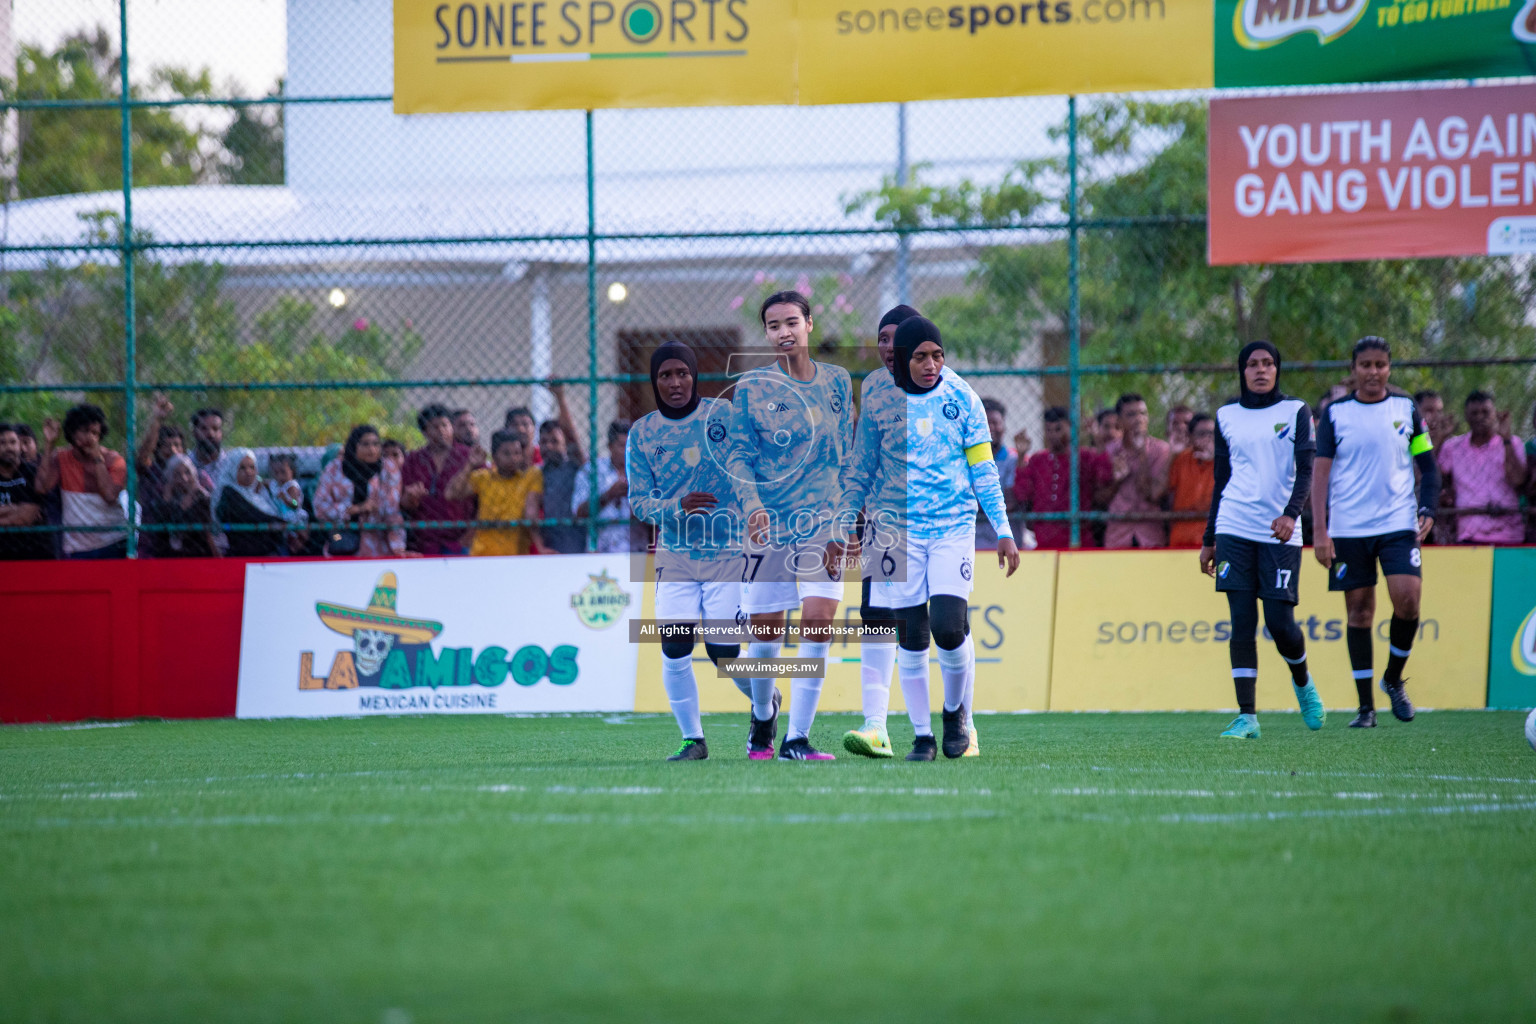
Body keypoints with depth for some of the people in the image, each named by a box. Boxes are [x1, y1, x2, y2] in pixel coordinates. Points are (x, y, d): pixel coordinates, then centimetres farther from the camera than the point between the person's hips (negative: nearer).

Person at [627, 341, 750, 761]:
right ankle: (692, 738, 5)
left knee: (723, 651, -4)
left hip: (730, 549, -2)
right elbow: (638, 500, 1)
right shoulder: (642, 433, 3)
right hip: (675, 553, 2)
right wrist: (678, 507, -18)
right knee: (674, 648, -11)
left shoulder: (725, 415, -2)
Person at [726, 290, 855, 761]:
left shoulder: (837, 382, 9)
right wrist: (751, 504, -17)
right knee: (765, 633, 4)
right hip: (768, 523, -1)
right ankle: (762, 713, 33)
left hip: (824, 521, 1)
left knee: (818, 625, -14)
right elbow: (737, 454, -1)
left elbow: (846, 455, 16)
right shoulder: (751, 387, 2)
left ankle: (797, 738, -10)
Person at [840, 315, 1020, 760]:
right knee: (911, 637, 0)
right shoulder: (879, 405, 2)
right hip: (897, 528, 1)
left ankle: (957, 712, 10)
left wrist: (1003, 530, 2)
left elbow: (982, 469, 6)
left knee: (949, 626, -15)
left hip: (953, 526, -1)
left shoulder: (961, 398, 1)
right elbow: (860, 473, 11)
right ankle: (922, 735, 10)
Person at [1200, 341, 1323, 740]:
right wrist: (1208, 540, 16)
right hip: (1234, 529, 2)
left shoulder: (1295, 412, 5)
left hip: (1279, 532, -2)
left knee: (1280, 622, -6)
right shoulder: (1227, 416, 14)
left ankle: (1303, 682, 26)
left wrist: (1291, 514, -22)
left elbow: (1305, 470, -4)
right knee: (1242, 622, -7)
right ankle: (1247, 716, -7)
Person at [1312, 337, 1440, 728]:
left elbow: (1428, 465, 12)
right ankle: (1365, 705, 8)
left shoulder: (1406, 409, 7)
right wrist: (1319, 531, -7)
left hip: (1399, 523, 0)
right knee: (1359, 610, 1)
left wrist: (1427, 509, -5)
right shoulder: (1335, 413, 3)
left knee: (1407, 599, -15)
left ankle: (1393, 679, 10)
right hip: (1348, 529, 0)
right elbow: (1321, 472, 1)